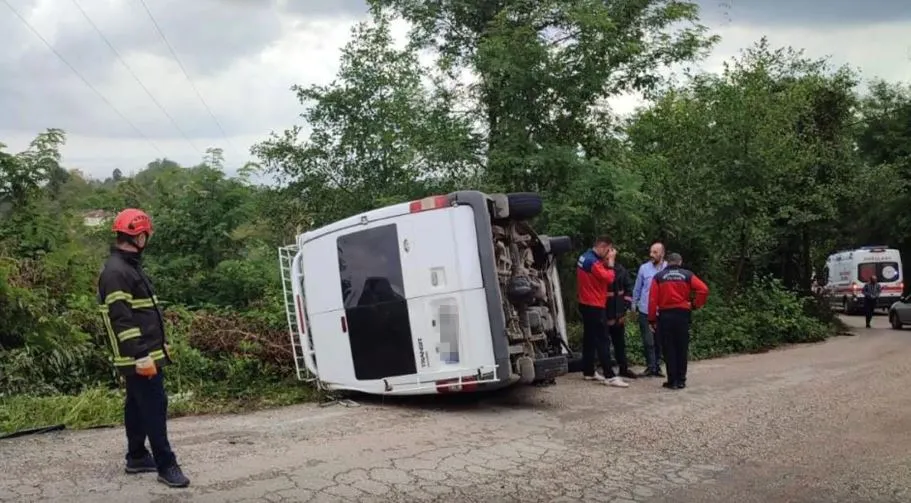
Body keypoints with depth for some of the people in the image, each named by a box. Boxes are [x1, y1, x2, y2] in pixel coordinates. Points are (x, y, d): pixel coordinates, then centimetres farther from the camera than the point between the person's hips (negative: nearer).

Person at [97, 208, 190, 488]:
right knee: (155, 408, -8)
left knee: (138, 407, 17)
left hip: (147, 353, 11)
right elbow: (121, 319, -24)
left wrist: (159, 347, 22)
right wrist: (140, 356, -27)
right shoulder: (115, 272, -18)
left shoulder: (130, 266, 16)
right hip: (139, 358, -11)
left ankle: (137, 458, 27)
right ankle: (166, 466, -4)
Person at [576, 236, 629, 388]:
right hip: (595, 306, -10)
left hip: (586, 305, 10)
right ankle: (609, 376, -9)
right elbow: (608, 278, -19)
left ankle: (588, 372, 20)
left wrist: (606, 263, -2)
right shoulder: (593, 261, -20)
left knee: (589, 339, 14)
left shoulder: (584, 257, 11)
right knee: (602, 341, -9)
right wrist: (610, 263, -9)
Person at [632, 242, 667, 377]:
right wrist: (633, 305, 11)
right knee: (648, 341, 1)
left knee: (659, 341, 11)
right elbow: (637, 288, 8)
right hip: (645, 311, 0)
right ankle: (650, 367, 9)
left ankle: (657, 366, 22)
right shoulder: (644, 268, 0)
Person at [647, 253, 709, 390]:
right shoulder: (687, 275, 4)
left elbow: (653, 299, -4)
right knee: (682, 348, 9)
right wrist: (696, 305, 4)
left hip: (665, 315, -1)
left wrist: (652, 319, 1)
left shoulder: (659, 277, 3)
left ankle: (672, 381, 2)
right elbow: (703, 289, -9)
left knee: (669, 349, 3)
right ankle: (681, 380, 11)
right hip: (683, 314, 1)